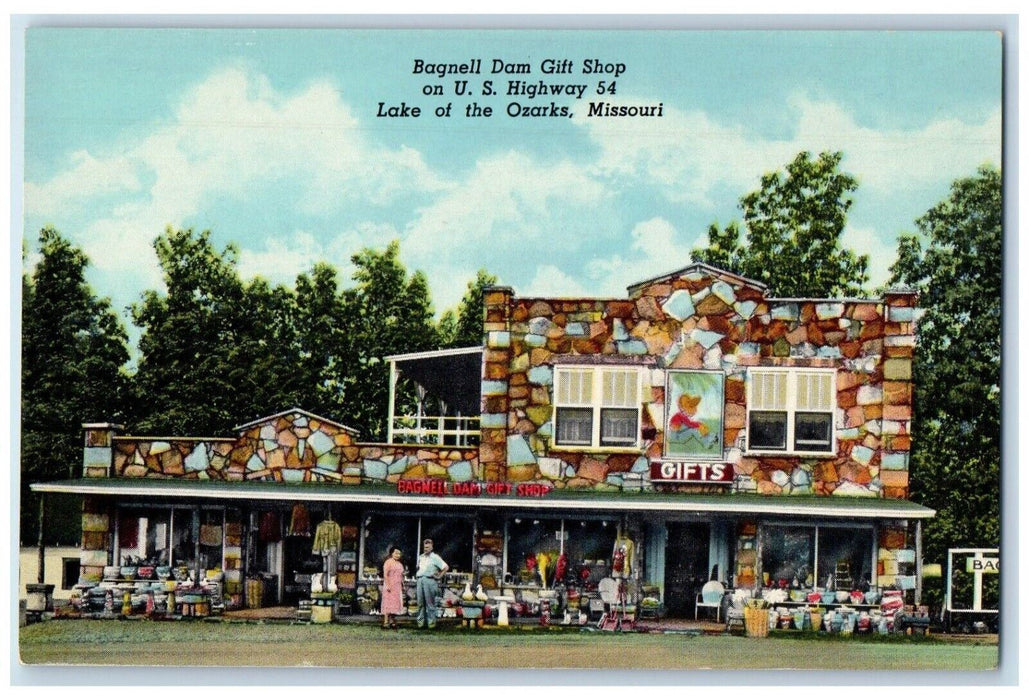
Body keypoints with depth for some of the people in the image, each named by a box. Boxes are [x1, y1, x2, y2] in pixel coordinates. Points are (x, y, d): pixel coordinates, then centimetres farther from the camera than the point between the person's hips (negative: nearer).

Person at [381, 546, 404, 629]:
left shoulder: (399, 564, 18)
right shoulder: (388, 562, -7)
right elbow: (385, 575, -14)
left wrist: (402, 585, 15)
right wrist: (387, 585, -21)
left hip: (397, 587, 8)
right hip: (390, 586, -8)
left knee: (394, 604, 7)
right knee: (388, 604, -10)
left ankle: (391, 621, 11)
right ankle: (386, 623, -11)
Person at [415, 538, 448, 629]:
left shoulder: (435, 557, 1)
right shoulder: (421, 557, 20)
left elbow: (446, 567, -3)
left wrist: (439, 576, -5)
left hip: (429, 580, -6)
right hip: (420, 580, 6)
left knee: (430, 603, -5)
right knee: (420, 602, 3)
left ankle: (431, 622, -3)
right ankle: (421, 621, 8)